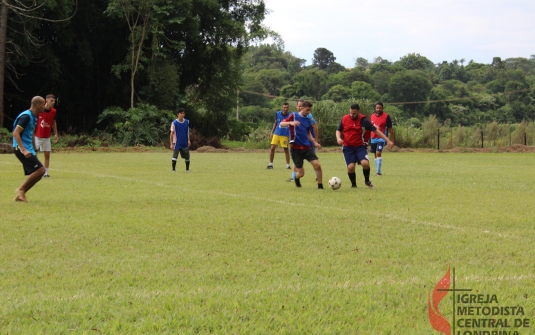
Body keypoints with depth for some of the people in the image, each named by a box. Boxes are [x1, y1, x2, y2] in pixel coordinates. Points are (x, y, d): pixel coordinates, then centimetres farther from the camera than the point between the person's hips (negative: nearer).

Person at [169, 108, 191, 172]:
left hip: (185, 143, 4)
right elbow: (172, 134, -4)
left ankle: (187, 169, 21)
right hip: (177, 143, -4)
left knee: (187, 157, 8)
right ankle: (174, 169, 3)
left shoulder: (187, 122, 5)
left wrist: (188, 140, 5)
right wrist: (171, 144, -8)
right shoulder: (174, 123, -7)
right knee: (174, 157, -4)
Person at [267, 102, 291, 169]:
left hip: (285, 135, -2)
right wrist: (272, 132, 11)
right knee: (272, 148, -4)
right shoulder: (278, 114, 0)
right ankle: (271, 164, 7)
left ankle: (288, 165, 12)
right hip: (276, 134, 2)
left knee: (286, 149, 0)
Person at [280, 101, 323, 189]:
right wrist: (291, 123, -32)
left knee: (317, 165, -14)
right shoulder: (294, 116, -4)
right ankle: (296, 178, 34)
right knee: (301, 173, -4)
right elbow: (281, 124, -13)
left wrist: (314, 142, 8)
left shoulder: (308, 120, 12)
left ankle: (320, 186, 1)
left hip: (307, 147, 5)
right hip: (296, 148, -5)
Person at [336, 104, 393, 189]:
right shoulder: (344, 119, 1)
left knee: (365, 163, -23)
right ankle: (353, 184, 12)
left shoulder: (363, 120, -6)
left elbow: (376, 130, -3)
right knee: (350, 167, -15)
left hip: (360, 146, -1)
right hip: (348, 147, 1)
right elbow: (338, 130, 16)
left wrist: (387, 140, -7)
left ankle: (367, 181, 5)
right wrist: (338, 138, -6)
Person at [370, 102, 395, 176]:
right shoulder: (372, 116, 8)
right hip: (373, 138, 5)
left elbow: (390, 129, -3)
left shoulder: (386, 116, -6)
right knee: (375, 155, 10)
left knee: (378, 153, -20)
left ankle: (378, 172, -19)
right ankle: (378, 171, 20)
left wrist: (392, 140, -3)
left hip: (381, 138, -5)